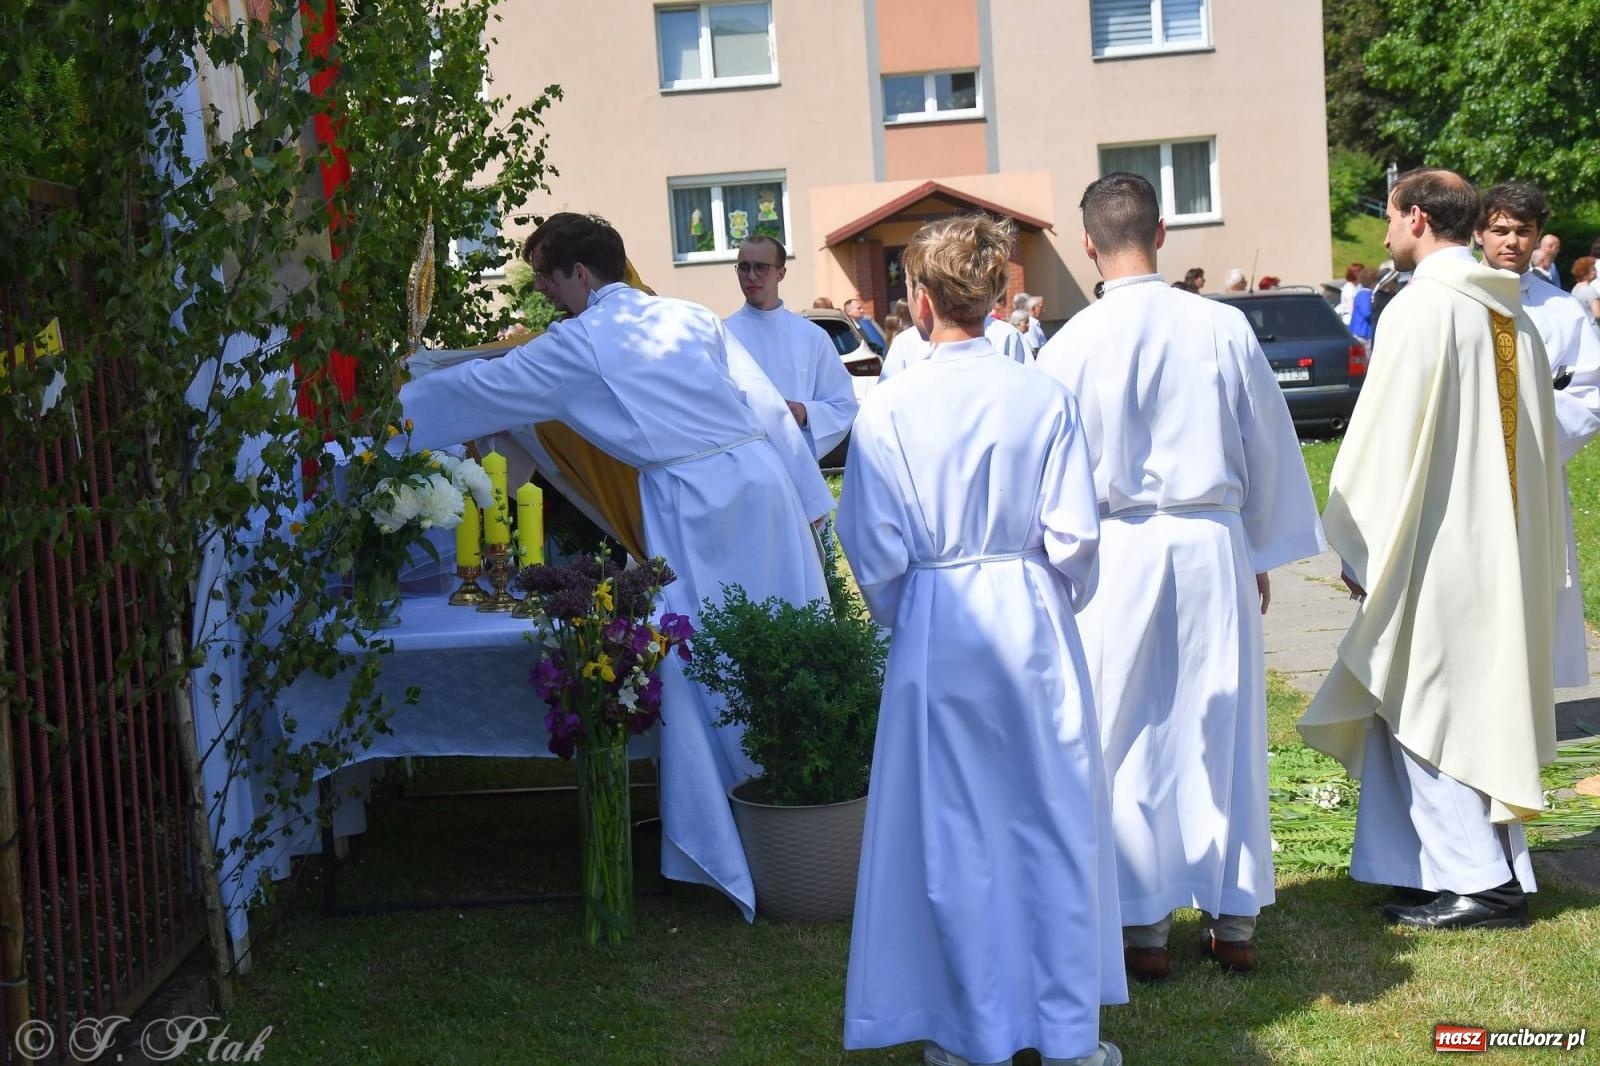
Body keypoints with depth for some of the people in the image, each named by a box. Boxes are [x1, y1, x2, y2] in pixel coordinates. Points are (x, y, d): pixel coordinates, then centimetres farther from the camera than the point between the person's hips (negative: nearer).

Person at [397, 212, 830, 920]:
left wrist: (377, 419, 19)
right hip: (763, 477, 6)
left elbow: (479, 389, 9)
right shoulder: (690, 317, 17)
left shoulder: (578, 345, 1)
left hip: (694, 502, -6)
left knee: (702, 672, 2)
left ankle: (720, 852, 8)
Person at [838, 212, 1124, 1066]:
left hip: (936, 630, -1)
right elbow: (1075, 533, -6)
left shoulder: (889, 407, -9)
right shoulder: (1044, 398, -5)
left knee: (954, 836, 10)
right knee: (1056, 824, 11)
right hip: (1033, 621, 1)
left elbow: (876, 552, -8)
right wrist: (1055, 607, 13)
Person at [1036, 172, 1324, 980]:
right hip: (1213, 543, 2)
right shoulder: (1224, 328, -2)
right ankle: (1235, 920, 18)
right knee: (1223, 729, 10)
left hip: (1117, 550, -2)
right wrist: (1263, 552, 18)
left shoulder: (1072, 345, -8)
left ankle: (1144, 927, 12)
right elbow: (1269, 446, 6)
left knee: (1128, 740, 7)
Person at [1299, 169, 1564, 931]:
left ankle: (1479, 881, 1)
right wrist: (1528, 544, 21)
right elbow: (1541, 442, 15)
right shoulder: (1512, 316, 10)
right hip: (1503, 547, 8)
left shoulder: (1421, 309, -14)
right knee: (1480, 700, 14)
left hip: (1435, 547, -8)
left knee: (1431, 709, 0)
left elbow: (1385, 440, -16)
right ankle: (1496, 867, 20)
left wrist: (1357, 547, -8)